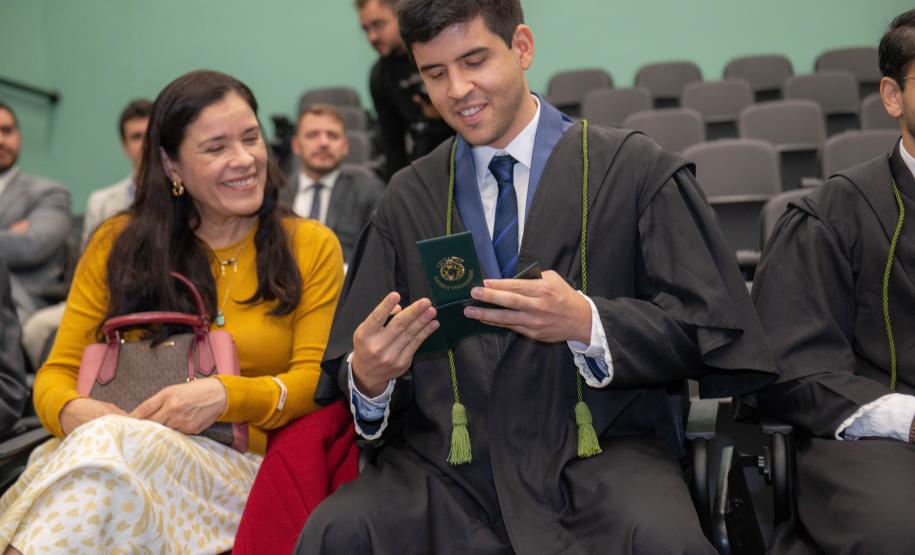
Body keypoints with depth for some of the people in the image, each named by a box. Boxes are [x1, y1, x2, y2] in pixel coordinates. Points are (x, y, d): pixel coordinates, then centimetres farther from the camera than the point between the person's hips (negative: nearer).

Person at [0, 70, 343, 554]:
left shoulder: (311, 247, 10)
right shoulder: (117, 245, 14)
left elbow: (316, 381, 3)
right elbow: (58, 372, 12)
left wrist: (225, 395, -17)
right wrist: (71, 410, -14)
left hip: (241, 472, -1)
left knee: (113, 445, -34)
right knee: (98, 436, -37)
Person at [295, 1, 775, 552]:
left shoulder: (634, 170, 1)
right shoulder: (408, 199, 10)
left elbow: (709, 329, -2)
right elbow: (356, 371, 10)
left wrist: (587, 323, -19)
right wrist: (367, 377, -15)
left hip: (604, 452, -2)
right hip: (452, 463, 2)